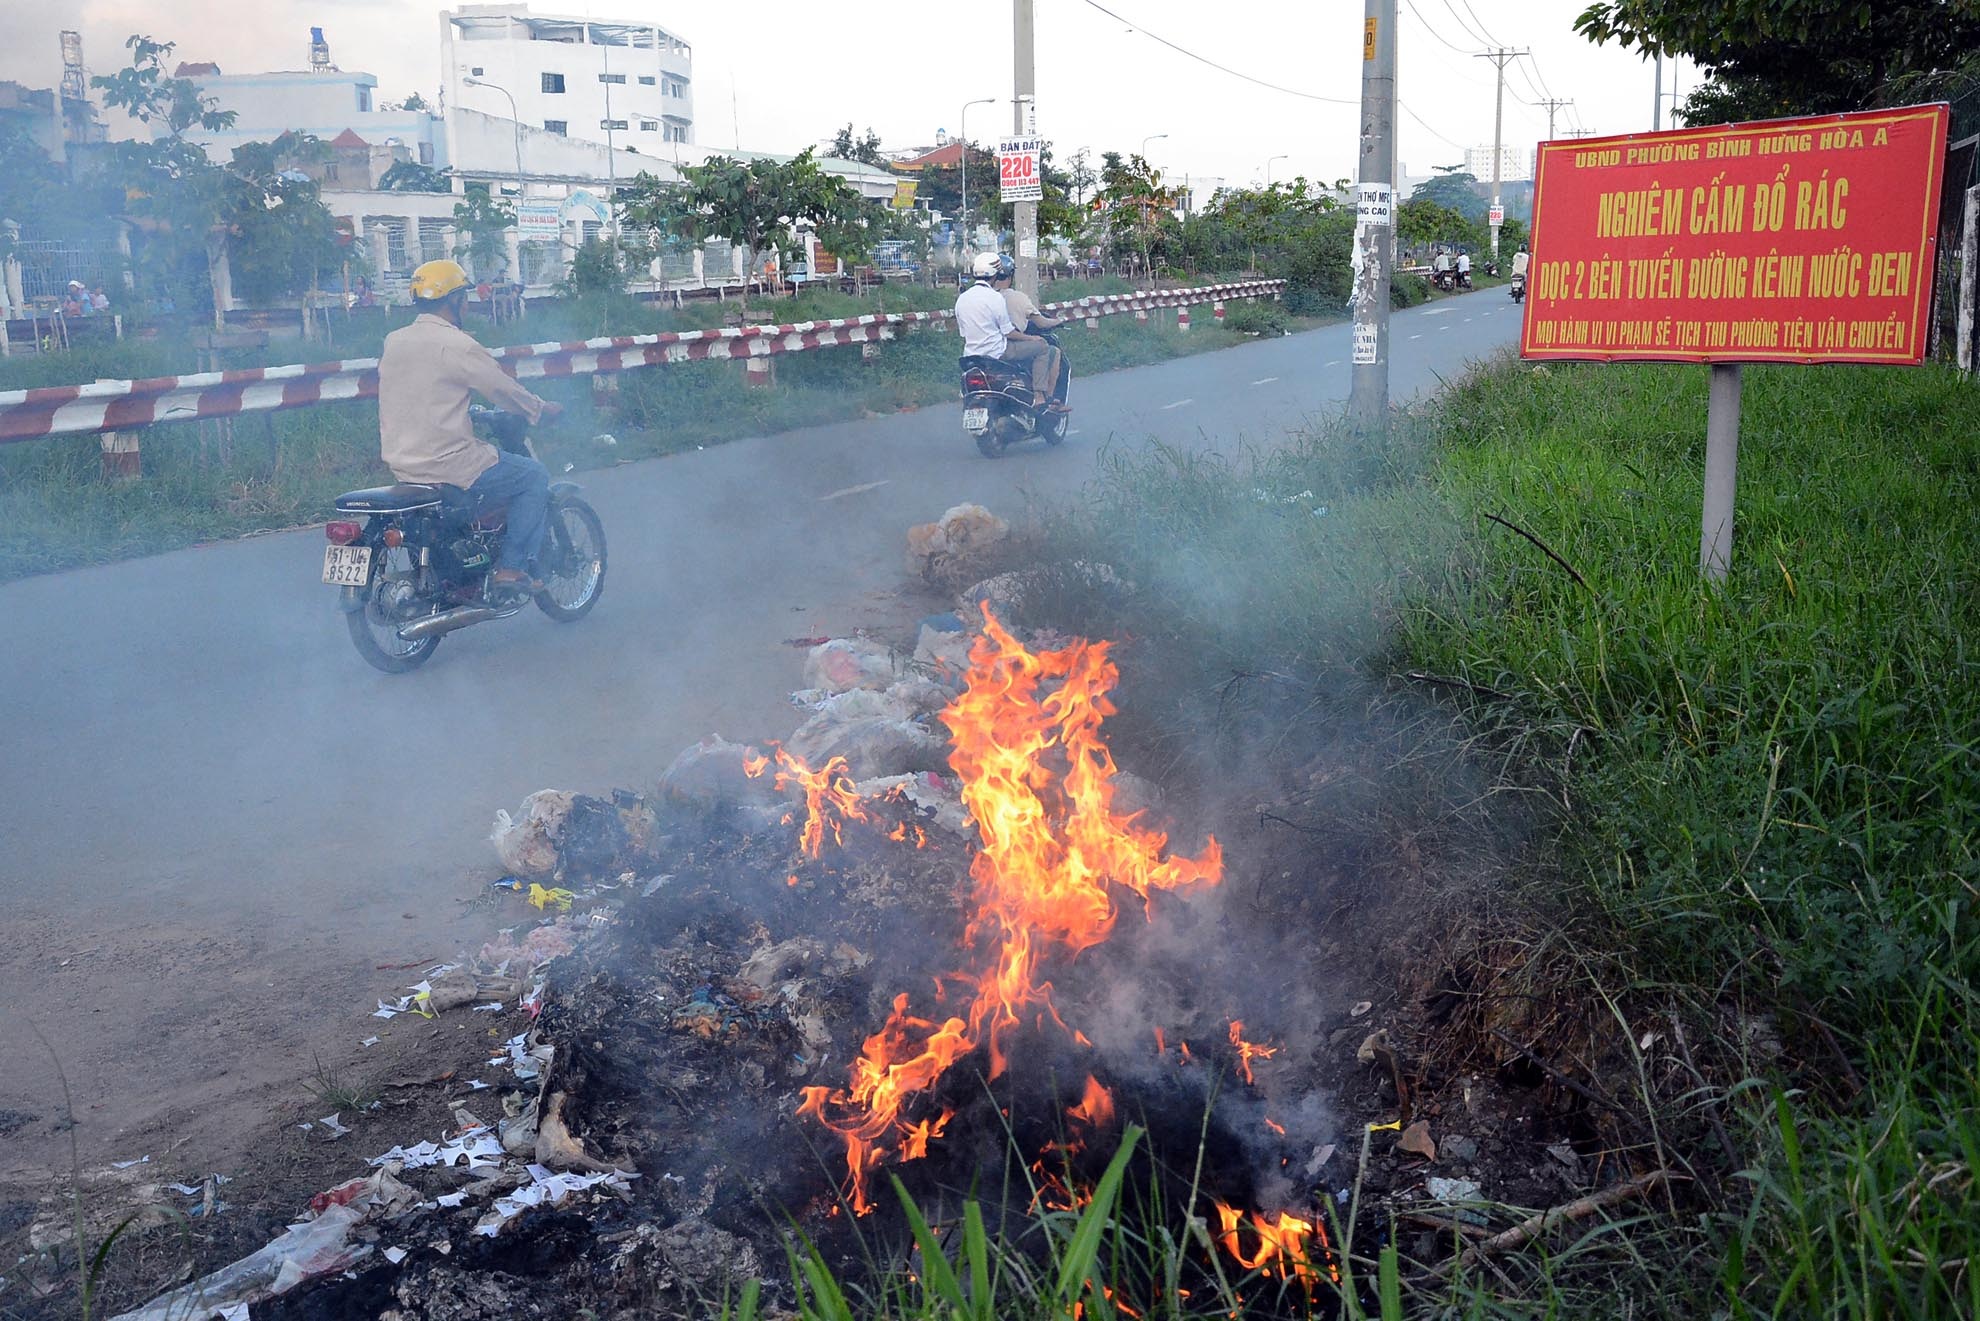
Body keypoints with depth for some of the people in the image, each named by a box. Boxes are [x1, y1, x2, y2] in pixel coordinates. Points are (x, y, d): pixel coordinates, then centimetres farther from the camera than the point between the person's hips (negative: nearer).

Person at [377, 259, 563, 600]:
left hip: (400, 462, 9)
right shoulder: (455, 344, -15)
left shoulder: (393, 341, 9)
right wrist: (541, 409, 10)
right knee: (535, 476, 8)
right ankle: (511, 569, 2)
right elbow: (503, 389, -7)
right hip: (447, 464, -9)